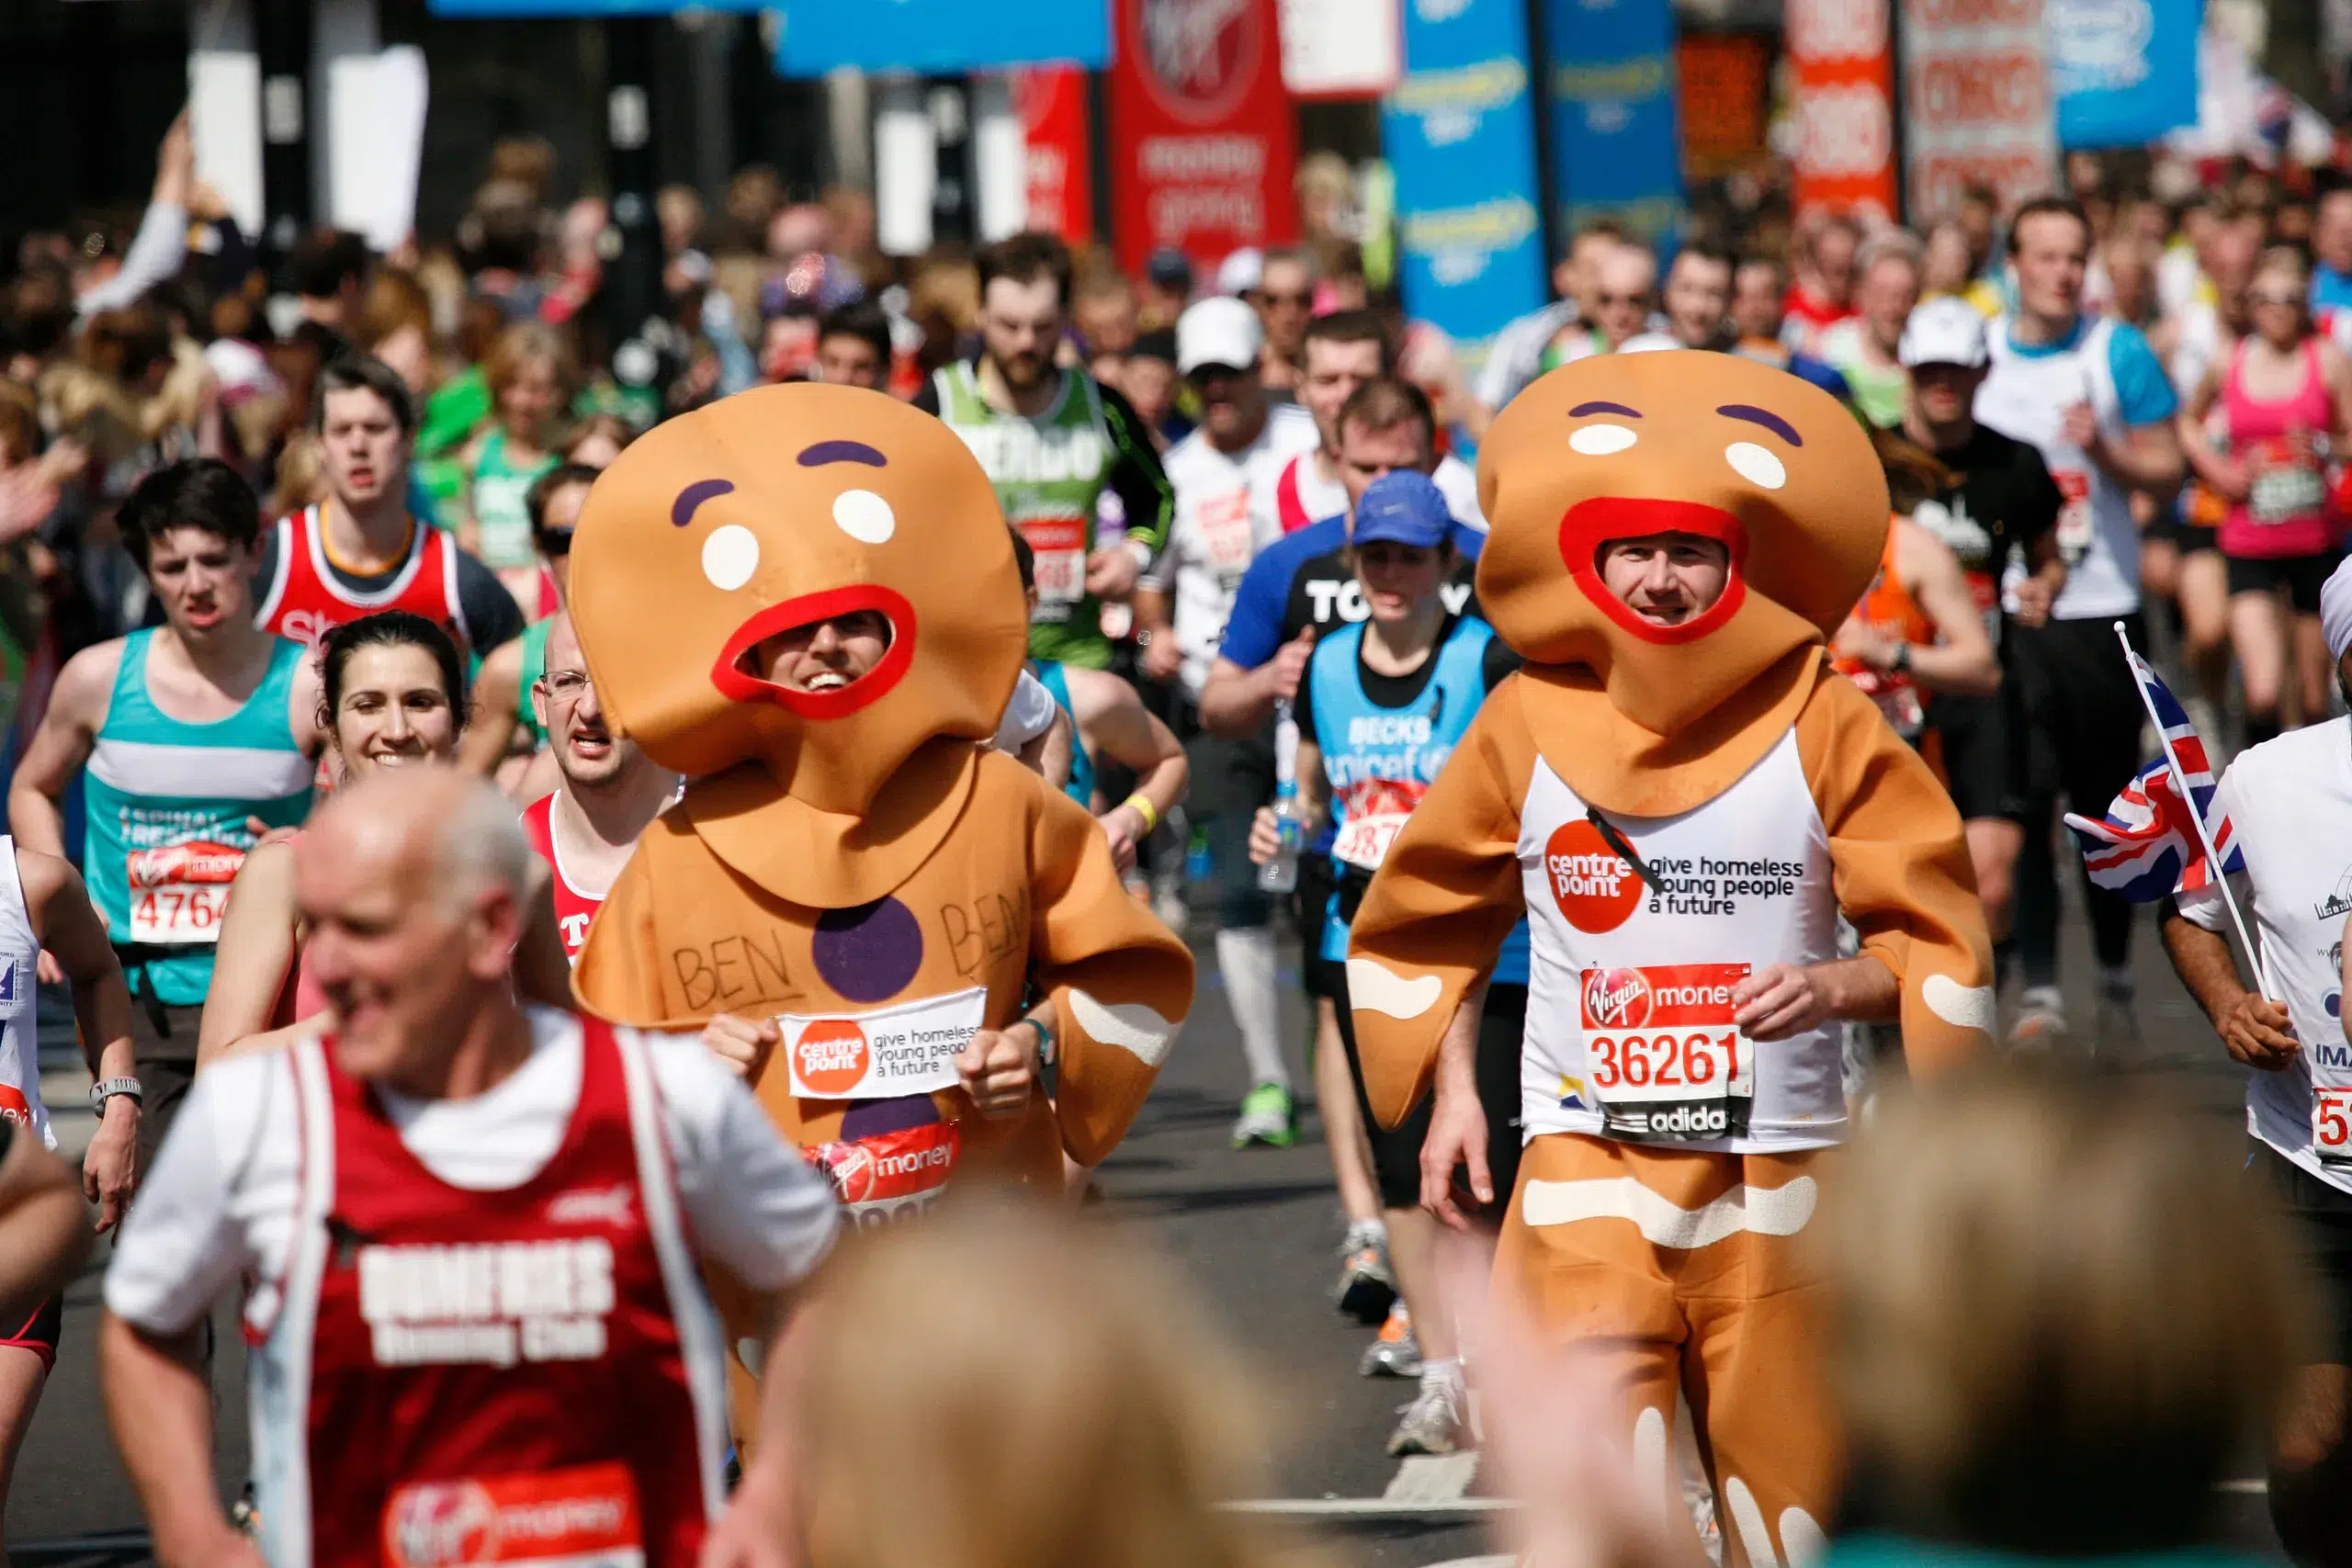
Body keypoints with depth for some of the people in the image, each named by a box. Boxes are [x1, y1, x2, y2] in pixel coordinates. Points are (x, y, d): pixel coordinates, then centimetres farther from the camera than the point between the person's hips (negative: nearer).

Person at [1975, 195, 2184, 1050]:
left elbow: (2165, 467, 1)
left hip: (2101, 604, 0)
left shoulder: (2117, 353, 1)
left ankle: (2115, 975, 22)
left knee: (2107, 801, 6)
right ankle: (2037, 987, -9)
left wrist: (2104, 451, -17)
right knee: (2020, 799, -10)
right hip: (2005, 610, 0)